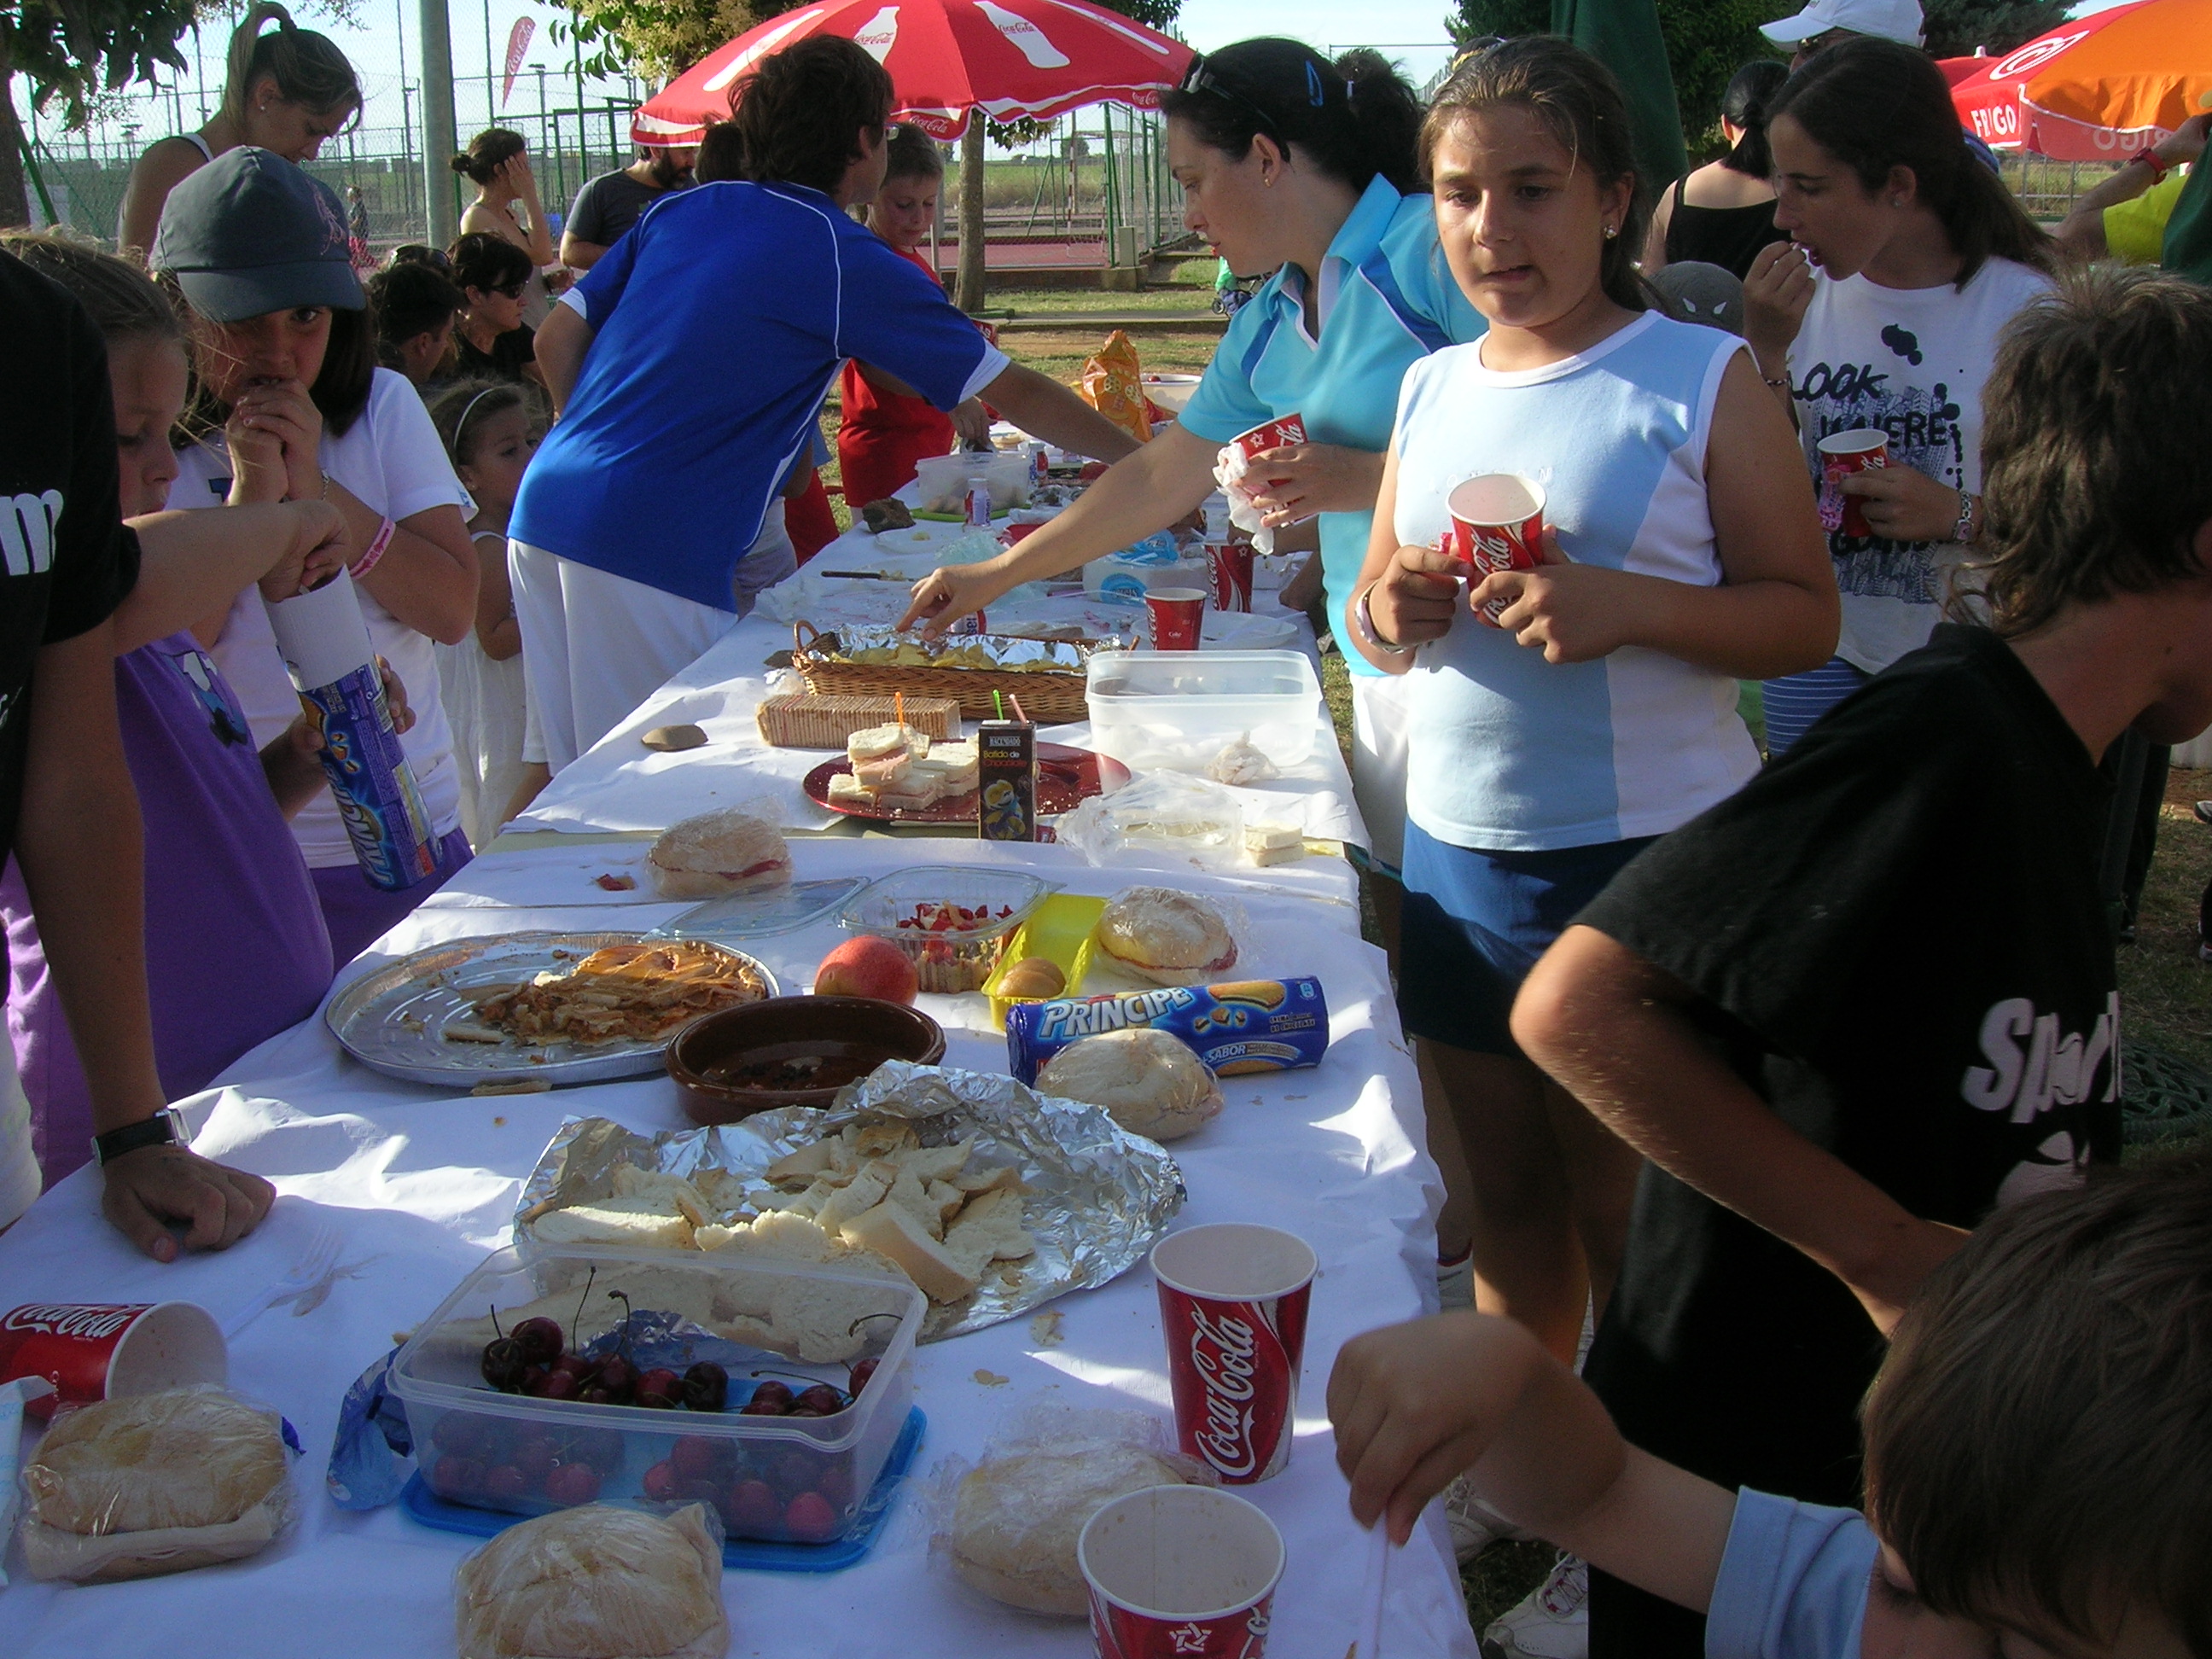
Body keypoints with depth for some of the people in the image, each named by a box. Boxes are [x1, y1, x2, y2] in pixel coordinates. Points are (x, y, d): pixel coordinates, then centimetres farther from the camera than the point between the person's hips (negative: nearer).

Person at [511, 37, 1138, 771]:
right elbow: (1017, 394, 2)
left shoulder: (680, 209, 14)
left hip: (541, 510, 7)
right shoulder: (845, 261, -3)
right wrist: (1142, 461, 13)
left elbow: (556, 341, 14)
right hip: (653, 553, -7)